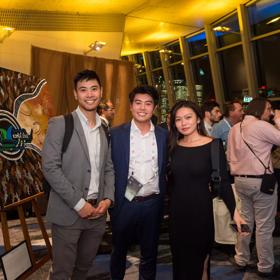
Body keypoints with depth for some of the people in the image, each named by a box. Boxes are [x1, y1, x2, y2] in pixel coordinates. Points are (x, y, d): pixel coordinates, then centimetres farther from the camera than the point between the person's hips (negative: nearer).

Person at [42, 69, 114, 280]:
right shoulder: (60, 124, -6)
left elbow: (109, 168, 13)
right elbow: (50, 167, -13)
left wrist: (107, 198, -4)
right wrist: (78, 203, -15)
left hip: (97, 211, 5)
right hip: (68, 212, -4)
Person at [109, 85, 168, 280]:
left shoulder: (163, 135, 0)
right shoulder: (116, 134, -6)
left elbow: (165, 169, 6)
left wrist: (163, 200, 3)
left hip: (153, 203, 2)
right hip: (125, 203, -1)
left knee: (150, 253, 18)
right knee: (119, 251, 19)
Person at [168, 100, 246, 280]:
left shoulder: (213, 146, -10)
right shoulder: (174, 146, 1)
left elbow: (223, 181, -11)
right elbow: (173, 179, 7)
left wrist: (234, 211, -18)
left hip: (201, 209, -3)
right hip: (177, 209, 4)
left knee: (199, 257, 11)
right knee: (180, 259, 15)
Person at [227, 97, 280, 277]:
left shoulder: (235, 128, 11)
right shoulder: (261, 126, -14)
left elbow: (230, 156, 14)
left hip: (240, 180, 8)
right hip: (261, 180, -8)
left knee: (245, 221, 17)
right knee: (265, 226, 4)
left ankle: (241, 259, 26)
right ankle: (266, 267, 14)